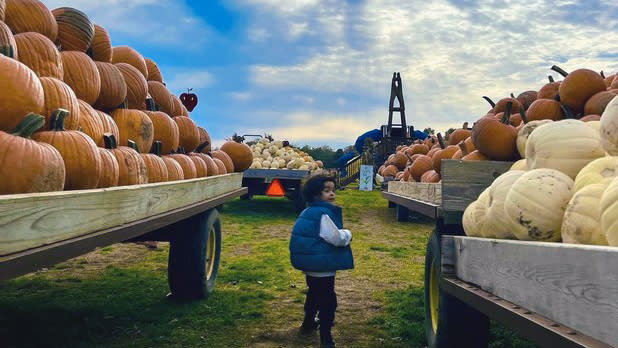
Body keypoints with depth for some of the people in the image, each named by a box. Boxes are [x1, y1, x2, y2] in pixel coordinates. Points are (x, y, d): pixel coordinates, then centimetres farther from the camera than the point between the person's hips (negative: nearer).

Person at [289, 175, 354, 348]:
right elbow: (336, 238, -24)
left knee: (314, 293, 27)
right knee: (327, 301, -1)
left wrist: (342, 234, 10)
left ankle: (308, 323, 43)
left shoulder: (310, 211, 8)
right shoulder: (323, 214, -22)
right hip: (322, 267, -10)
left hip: (311, 264, 10)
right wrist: (347, 234, -5)